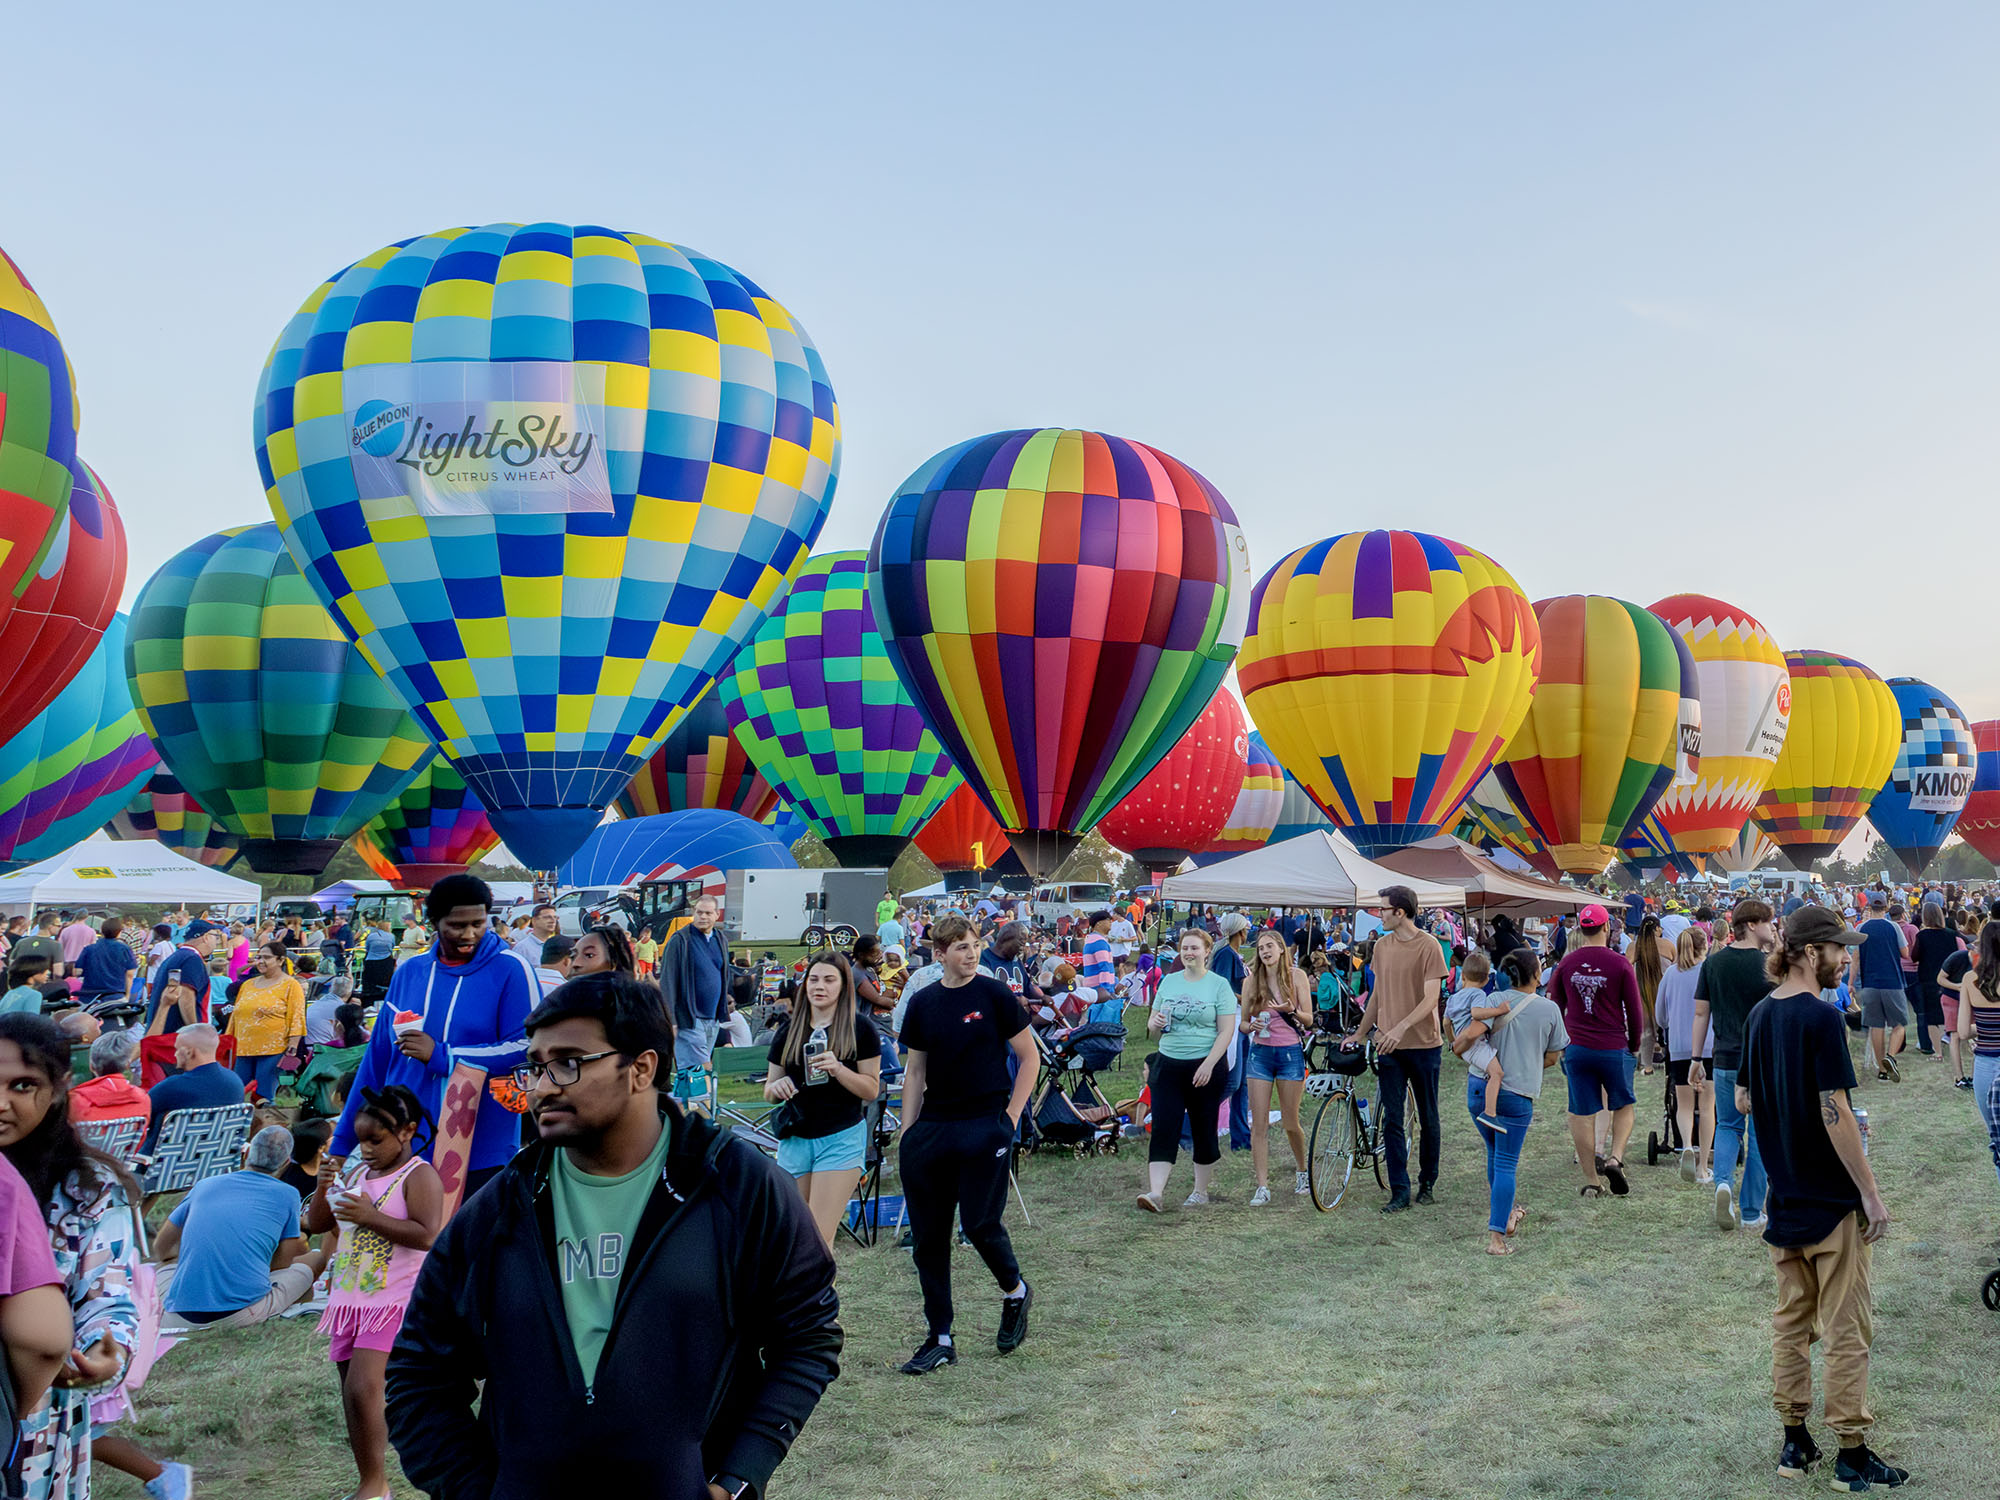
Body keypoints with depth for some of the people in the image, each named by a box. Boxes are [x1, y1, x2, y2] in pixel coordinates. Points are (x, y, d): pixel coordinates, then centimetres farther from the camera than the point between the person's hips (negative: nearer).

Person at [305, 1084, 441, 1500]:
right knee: (351, 1392, 11)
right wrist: (324, 1186, -3)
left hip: (393, 1300, -8)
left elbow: (427, 1236, -21)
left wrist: (370, 1216, -23)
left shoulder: (419, 1175, -10)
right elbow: (315, 1225, 15)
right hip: (349, 1296, 8)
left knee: (363, 1388, -16)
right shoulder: (356, 1172, 13)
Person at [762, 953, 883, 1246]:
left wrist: (838, 1069, -19)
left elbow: (872, 1090, -3)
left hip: (841, 1137, -4)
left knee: (819, 1239, -10)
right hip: (794, 1139, 4)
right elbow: (769, 1091, 14)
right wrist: (777, 1087, -9)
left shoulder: (860, 1028, -2)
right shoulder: (789, 1031, 9)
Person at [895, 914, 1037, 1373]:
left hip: (985, 1126, -4)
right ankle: (940, 1340, 14)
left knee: (980, 1223, -5)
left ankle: (1015, 1293, 26)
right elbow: (915, 1070, 12)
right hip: (932, 1127, 4)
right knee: (928, 1236, 4)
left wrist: (1011, 1115, -6)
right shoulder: (922, 1003, 7)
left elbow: (1030, 1059, 0)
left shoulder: (995, 995, -4)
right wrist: (907, 1132, 7)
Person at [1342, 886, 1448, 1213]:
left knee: (1428, 1118, 9)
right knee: (1392, 1120, 0)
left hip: (1423, 1044, -4)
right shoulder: (1382, 945, 8)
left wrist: (1401, 1028, -26)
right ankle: (1399, 1191, 4)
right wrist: (1360, 1034, 16)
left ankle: (1427, 1183, 24)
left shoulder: (1428, 946, -10)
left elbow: (1431, 998, -15)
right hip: (1389, 1046, 4)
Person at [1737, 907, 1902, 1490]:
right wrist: (1871, 1193, -15)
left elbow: (1743, 1100, 12)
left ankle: (1794, 1443, 21)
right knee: (1845, 1330, 3)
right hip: (1833, 1200, -7)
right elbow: (1836, 1114, -21)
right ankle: (1852, 1456, 11)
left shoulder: (1759, 1016, 5)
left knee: (1791, 1321, 14)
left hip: (1784, 1198, 7)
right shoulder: (1821, 1018, -18)